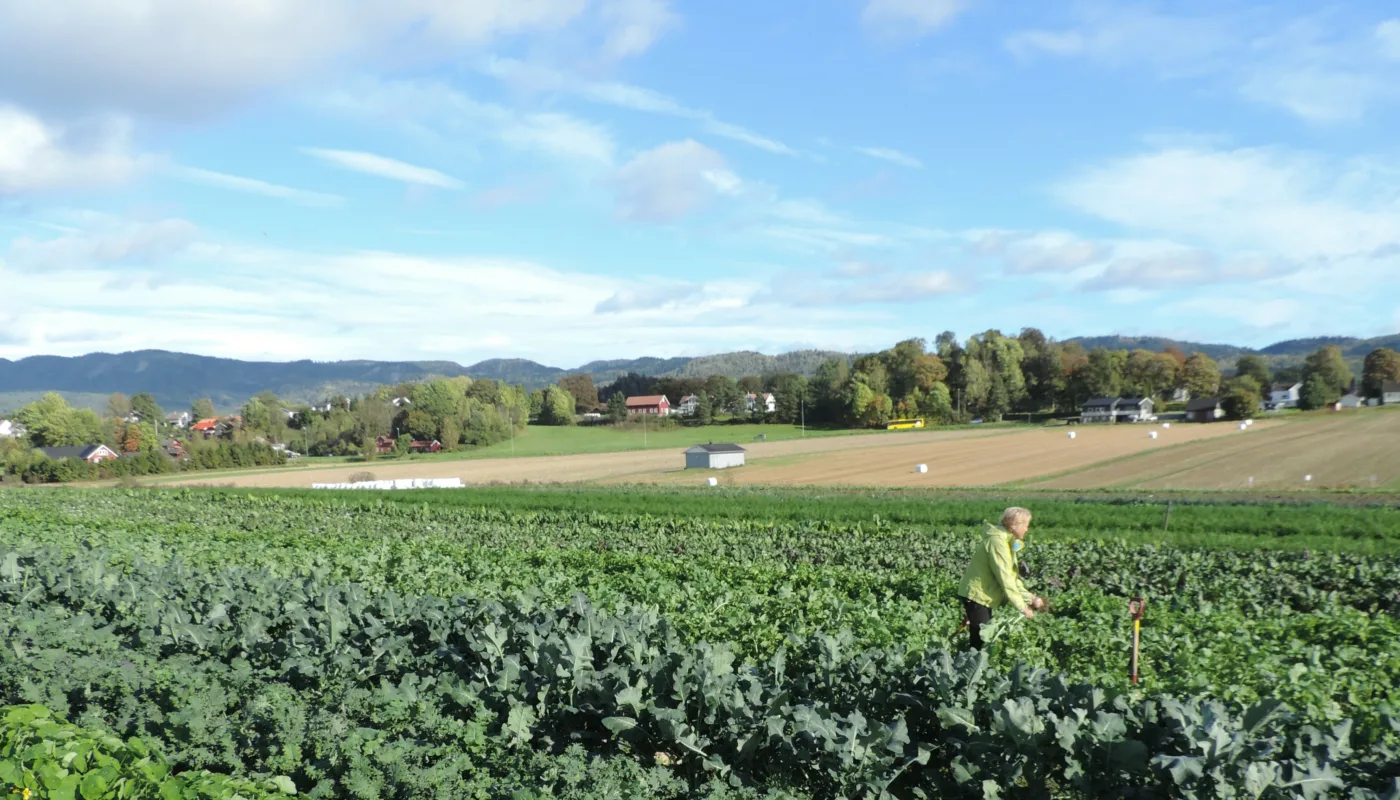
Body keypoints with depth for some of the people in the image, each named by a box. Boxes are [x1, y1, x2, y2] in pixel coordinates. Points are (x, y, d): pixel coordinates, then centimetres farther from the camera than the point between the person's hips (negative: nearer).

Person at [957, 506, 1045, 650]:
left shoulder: (1008, 541, 9)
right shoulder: (997, 541, -22)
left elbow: (1012, 576, 10)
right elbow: (1005, 578, -24)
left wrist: (1030, 598, 0)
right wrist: (1022, 607, -20)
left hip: (984, 595, 10)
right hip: (976, 595, -10)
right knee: (980, 641, -8)